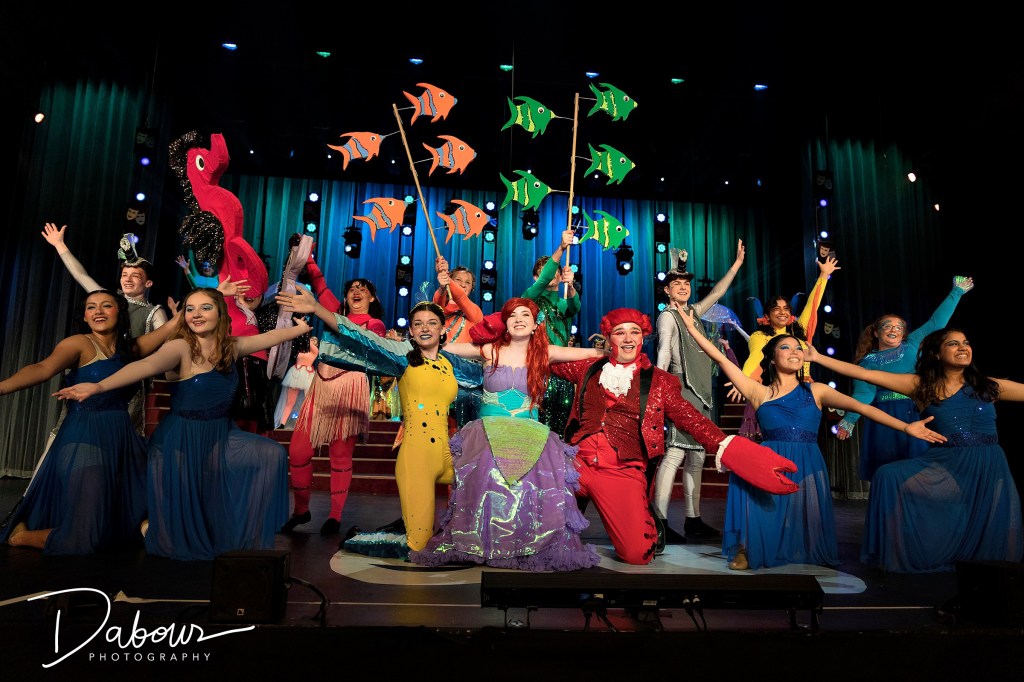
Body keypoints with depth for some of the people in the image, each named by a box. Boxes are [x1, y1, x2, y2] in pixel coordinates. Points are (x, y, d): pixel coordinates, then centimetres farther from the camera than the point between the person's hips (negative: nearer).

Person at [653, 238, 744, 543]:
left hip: (702, 391, 9)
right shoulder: (667, 316, -4)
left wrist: (737, 263, 31)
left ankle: (693, 520, 15)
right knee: (675, 453, -16)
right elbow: (664, 352, -17)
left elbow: (717, 292, 30)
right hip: (682, 388, -9)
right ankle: (660, 523, -18)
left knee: (696, 456, 9)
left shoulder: (693, 312, 19)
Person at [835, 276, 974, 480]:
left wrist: (956, 292, 12)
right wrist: (849, 420, -21)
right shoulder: (868, 361, 3)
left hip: (917, 416, 2)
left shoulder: (911, 346, 12)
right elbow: (863, 393, -7)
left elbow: (936, 322, 13)